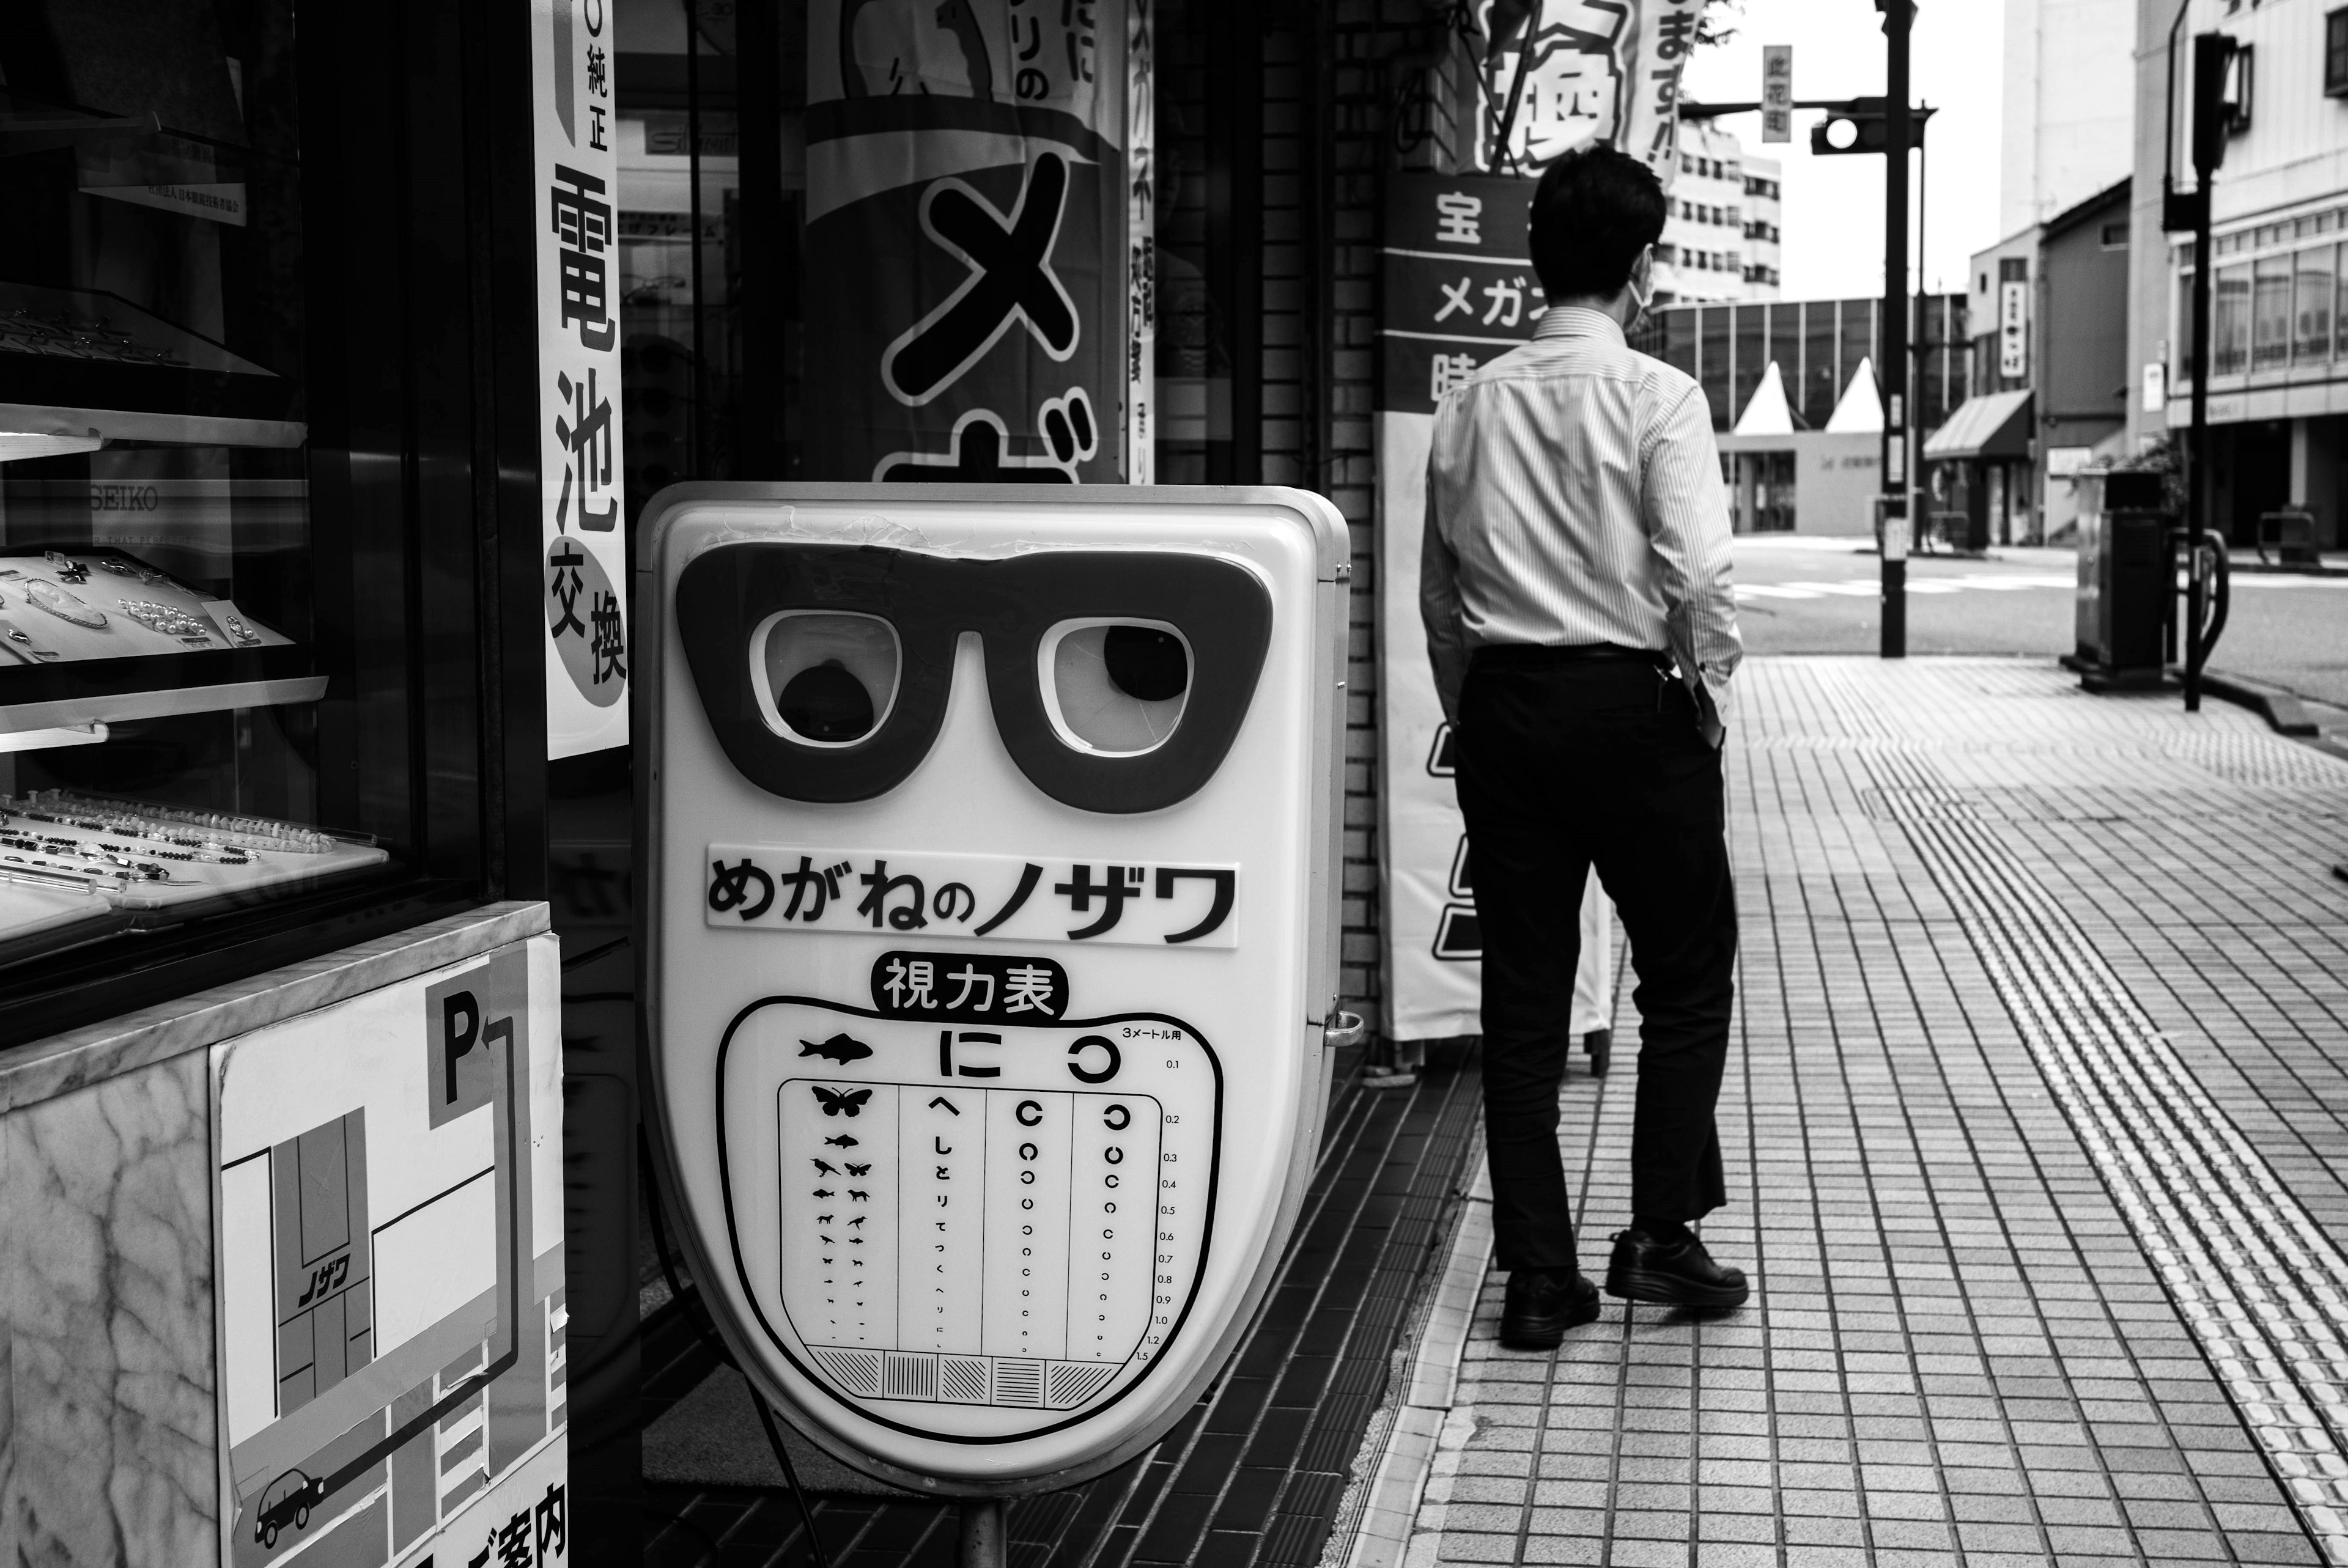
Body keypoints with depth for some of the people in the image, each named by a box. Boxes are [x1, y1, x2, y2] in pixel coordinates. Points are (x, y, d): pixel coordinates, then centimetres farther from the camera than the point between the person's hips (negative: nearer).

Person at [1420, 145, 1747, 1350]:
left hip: (1502, 708, 5)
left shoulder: (1469, 406, 7)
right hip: (1632, 701, -4)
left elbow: (1437, 591, 10)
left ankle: (1537, 1277, 11)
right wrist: (1710, 702, -1)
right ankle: (1662, 1236, 10)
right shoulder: (1657, 396, -8)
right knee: (1687, 979, 12)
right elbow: (1700, 573, -16)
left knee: (1522, 997, 7)